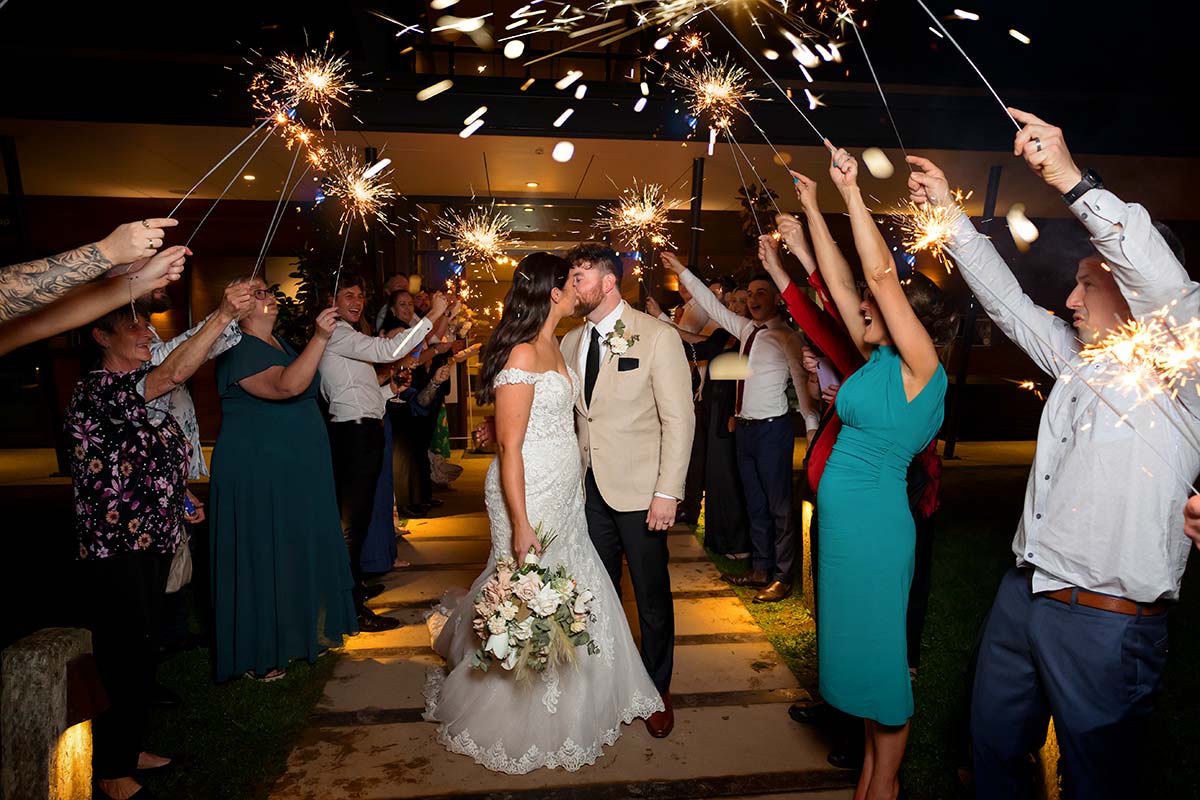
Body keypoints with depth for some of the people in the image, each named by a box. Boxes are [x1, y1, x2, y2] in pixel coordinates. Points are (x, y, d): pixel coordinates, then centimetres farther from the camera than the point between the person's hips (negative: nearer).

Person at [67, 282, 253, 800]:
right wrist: (223, 315, -41)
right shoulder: (95, 389, -18)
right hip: (115, 548, -9)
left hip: (152, 540, 9)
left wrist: (181, 499, 17)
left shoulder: (137, 390, 12)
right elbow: (174, 374, -36)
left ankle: (129, 749, 35)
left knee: (142, 653, 18)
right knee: (125, 658, 2)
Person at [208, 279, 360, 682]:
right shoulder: (239, 350, -17)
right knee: (263, 559, 1)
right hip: (256, 476, -9)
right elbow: (287, 385, -35)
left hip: (295, 473, 9)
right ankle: (256, 655, 16)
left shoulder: (278, 342, 12)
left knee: (297, 553, 17)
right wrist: (319, 337, -39)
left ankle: (298, 631, 32)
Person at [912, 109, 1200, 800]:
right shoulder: (1076, 362, 13)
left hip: (1106, 621, -7)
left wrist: (1073, 180, -31)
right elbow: (1007, 302, 18)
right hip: (1022, 594, 7)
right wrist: (949, 212, 16)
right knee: (995, 745, 19)